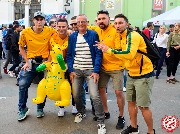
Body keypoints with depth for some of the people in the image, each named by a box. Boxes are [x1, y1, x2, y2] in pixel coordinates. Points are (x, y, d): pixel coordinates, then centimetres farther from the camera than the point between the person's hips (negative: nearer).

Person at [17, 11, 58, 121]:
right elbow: (21, 47, 5)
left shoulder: (50, 32, -8)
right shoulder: (25, 32, -7)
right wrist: (27, 61, -3)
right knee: (23, 85, -8)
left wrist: (49, 61, -6)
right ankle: (22, 109, 12)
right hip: (31, 63, 0)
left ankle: (40, 109, 29)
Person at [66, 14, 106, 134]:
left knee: (95, 95, -13)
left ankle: (101, 122, 4)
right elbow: (69, 55, 10)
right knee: (76, 94, 8)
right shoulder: (72, 36, 8)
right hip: (76, 70, 4)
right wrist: (71, 70, 0)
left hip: (90, 70, -3)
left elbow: (98, 54, -5)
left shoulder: (93, 35, -2)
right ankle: (81, 112, 38)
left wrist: (96, 71, -13)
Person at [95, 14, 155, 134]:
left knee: (143, 106, -2)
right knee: (131, 102, 15)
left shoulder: (133, 36, -19)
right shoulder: (123, 37, 9)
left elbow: (129, 54, -34)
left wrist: (109, 50, -27)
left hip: (144, 75, -9)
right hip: (132, 75, 9)